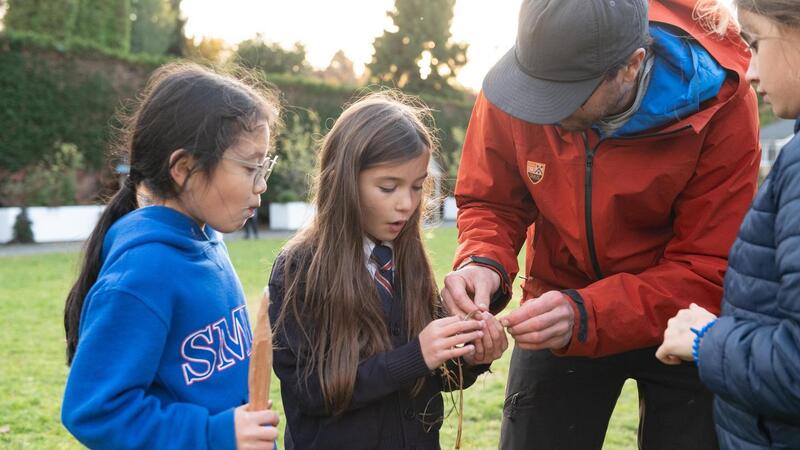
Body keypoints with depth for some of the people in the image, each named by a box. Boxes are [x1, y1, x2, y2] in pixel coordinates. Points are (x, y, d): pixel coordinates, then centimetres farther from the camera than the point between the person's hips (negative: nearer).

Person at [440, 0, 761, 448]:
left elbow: (709, 273, -25)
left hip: (680, 323, -1)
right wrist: (483, 263, -29)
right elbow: (492, 203, -6)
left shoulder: (719, 105, -27)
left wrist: (586, 314, -38)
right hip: (559, 311, 2)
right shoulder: (510, 88, -20)